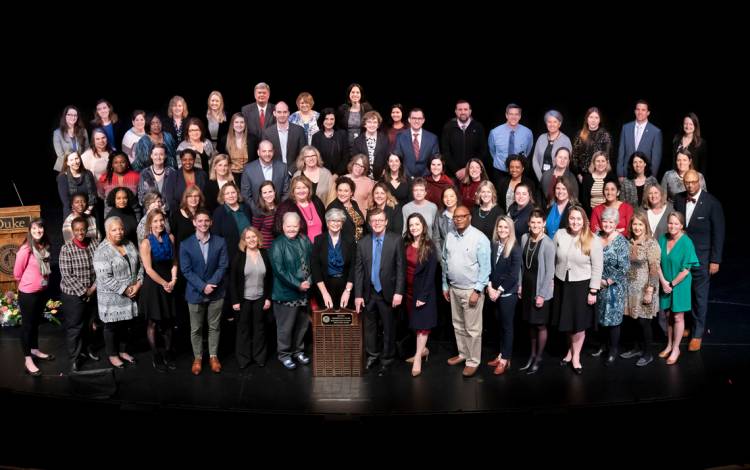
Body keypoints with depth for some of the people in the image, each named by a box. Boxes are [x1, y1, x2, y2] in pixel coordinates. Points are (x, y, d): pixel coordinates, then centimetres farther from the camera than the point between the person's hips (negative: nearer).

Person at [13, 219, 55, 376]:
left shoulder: (45, 247, -1)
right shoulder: (25, 250, -21)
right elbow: (17, 273, -10)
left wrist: (43, 282, 12)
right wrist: (27, 283, 5)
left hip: (42, 291, 6)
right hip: (28, 293, -6)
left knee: (36, 322, 21)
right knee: (27, 324, 4)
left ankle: (35, 350, 38)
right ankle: (28, 360, 12)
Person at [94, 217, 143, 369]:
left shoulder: (129, 245, 4)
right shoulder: (102, 251, -17)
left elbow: (140, 265, 7)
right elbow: (105, 278, -22)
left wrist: (138, 284, -7)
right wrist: (125, 289, -19)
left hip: (131, 294, 6)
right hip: (112, 297, -6)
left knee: (126, 324, 17)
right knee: (112, 326, 9)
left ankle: (123, 351, 34)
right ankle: (112, 355, 24)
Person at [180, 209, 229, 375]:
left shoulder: (220, 242, -2)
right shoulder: (185, 244, -4)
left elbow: (223, 266, -5)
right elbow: (186, 270, -8)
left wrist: (211, 284, -18)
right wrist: (202, 286, -18)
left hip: (216, 292, 1)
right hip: (195, 293, -1)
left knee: (214, 327, 11)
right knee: (196, 329, 9)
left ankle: (213, 356, 25)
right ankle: (198, 358, 24)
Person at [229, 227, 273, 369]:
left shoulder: (264, 255, -1)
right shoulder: (239, 256, -8)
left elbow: (269, 278, 4)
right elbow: (232, 280, -7)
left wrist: (268, 298, -1)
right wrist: (235, 301, -10)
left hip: (260, 298, 2)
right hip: (244, 299, -2)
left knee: (259, 327, 11)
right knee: (243, 328, 9)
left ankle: (259, 356, 23)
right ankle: (243, 357, 20)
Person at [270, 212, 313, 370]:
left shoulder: (304, 240, 4)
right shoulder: (278, 244, -11)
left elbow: (312, 261, 9)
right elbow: (279, 270, -16)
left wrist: (309, 281, -5)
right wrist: (298, 285, -17)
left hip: (304, 291, 5)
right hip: (286, 292, -5)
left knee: (302, 324, 16)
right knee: (286, 326, 5)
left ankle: (298, 350, 34)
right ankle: (284, 354, 22)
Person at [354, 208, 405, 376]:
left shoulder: (396, 240, -5)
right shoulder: (363, 243, 1)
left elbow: (401, 268, -6)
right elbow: (358, 270, 2)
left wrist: (399, 292, -12)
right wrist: (358, 294, -1)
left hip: (388, 293, -2)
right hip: (369, 293, 2)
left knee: (389, 328, 7)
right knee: (370, 326, 14)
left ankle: (386, 360, 23)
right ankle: (372, 355, 34)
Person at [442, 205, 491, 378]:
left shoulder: (480, 238, -14)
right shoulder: (449, 237, 4)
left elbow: (485, 267, -15)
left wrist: (477, 290, -18)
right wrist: (445, 286, 11)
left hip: (471, 290, -6)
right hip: (453, 288, 6)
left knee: (473, 328, 1)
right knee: (458, 325, 18)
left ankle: (473, 361, 12)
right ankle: (463, 353, 33)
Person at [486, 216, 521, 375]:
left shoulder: (515, 249, -11)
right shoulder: (494, 245, 3)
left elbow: (513, 275, -14)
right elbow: (489, 268, 6)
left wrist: (499, 290, -13)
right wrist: (490, 287, -6)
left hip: (508, 293, -5)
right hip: (494, 292, 5)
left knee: (507, 326, 4)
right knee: (500, 325, 12)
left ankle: (505, 360, 10)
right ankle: (502, 354, 21)